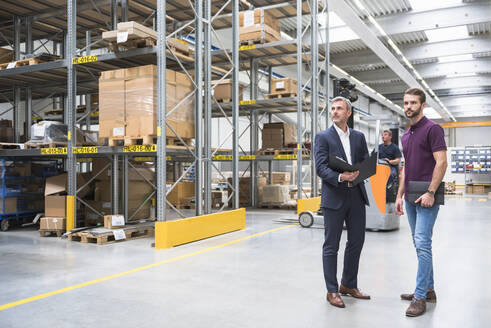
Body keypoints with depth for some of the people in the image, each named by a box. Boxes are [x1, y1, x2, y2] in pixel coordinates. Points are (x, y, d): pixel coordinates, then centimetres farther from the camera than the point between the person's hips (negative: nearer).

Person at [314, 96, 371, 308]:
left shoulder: (359, 137, 13)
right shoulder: (323, 137, -1)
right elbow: (321, 167, -10)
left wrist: (357, 174, -13)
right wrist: (340, 177, -26)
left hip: (357, 196, 5)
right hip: (334, 198, -5)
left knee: (356, 243, 13)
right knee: (331, 247, 2)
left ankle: (349, 285, 30)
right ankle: (332, 291, 14)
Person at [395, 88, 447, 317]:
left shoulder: (432, 129, -7)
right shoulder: (406, 135, 17)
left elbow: (441, 162, -14)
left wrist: (430, 192, -21)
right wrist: (399, 195, 15)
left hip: (426, 197, -8)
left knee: (422, 243, -10)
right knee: (419, 244, 12)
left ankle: (420, 297, -5)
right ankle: (428, 289, 22)